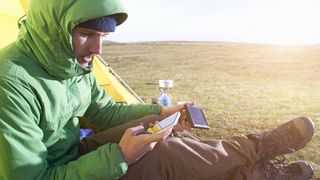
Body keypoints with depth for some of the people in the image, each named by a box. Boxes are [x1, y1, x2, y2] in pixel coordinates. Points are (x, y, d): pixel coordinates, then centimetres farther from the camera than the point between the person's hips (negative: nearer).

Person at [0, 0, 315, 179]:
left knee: (169, 135, -5)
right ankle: (260, 147, -2)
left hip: (78, 154, 8)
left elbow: (105, 111, 6)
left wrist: (160, 112, -4)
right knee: (166, 154, -23)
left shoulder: (74, 66, -5)